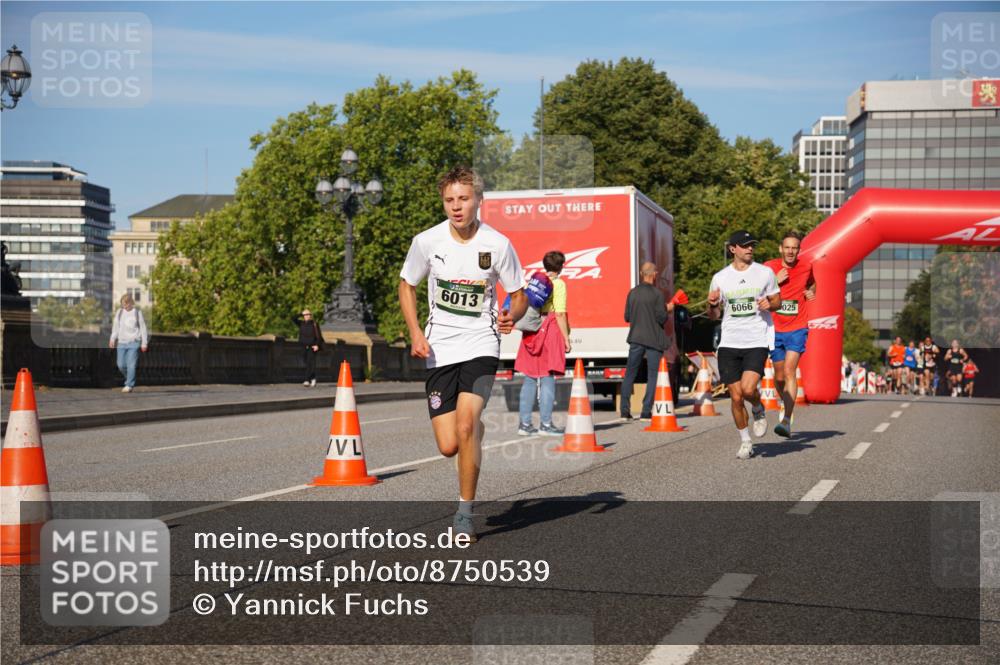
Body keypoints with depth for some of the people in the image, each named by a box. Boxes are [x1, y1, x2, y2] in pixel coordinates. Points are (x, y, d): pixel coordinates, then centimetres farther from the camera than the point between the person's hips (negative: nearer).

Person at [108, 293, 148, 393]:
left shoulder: (137, 312, 1)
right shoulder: (119, 313, 10)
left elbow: (143, 328, 3)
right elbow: (115, 327, 13)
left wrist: (144, 343, 0)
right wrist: (112, 339, 2)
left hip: (134, 342, -4)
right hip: (122, 342, 4)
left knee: (131, 364, -11)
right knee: (121, 365, 1)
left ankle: (129, 385, -8)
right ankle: (129, 379, 25)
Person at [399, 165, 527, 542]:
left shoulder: (497, 245, -6)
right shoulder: (427, 242, -4)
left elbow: (519, 296, 6)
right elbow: (407, 286, 12)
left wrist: (511, 317, -17)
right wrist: (416, 333, -2)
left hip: (481, 345, -2)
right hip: (439, 350, 2)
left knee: (466, 421, -24)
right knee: (448, 447, -3)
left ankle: (465, 512, -6)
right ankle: (476, 431, 37)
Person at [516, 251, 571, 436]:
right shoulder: (558, 284, -5)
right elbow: (560, 314, -10)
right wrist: (566, 338, -7)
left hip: (532, 331, 6)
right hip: (551, 331, -6)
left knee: (529, 379, 9)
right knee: (548, 378, -4)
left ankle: (524, 423, 10)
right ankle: (545, 424, -4)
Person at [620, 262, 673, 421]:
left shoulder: (632, 293, 3)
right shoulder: (657, 294, -11)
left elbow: (627, 317, 8)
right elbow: (661, 318, -13)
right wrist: (668, 309, 6)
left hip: (636, 338, 4)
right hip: (653, 340, -4)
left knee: (630, 374, 11)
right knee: (653, 376, 3)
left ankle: (624, 411, 9)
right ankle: (646, 412, -1)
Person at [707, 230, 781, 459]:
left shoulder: (765, 272, 3)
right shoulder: (720, 278, 4)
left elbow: (777, 300, 14)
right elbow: (713, 316, 10)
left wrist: (769, 304, -9)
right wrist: (713, 304, -13)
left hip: (757, 341, -2)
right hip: (729, 343, 2)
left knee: (748, 389, -20)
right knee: (736, 397, 1)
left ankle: (759, 411, 15)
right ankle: (745, 441, 20)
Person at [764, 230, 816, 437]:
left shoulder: (806, 267, 3)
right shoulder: (769, 268, -3)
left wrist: (811, 292, 4)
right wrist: (775, 281, -17)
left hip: (797, 329, -1)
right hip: (775, 329, 1)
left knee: (789, 371, -18)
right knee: (779, 377, 10)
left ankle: (786, 421, -23)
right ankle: (787, 407, 39)